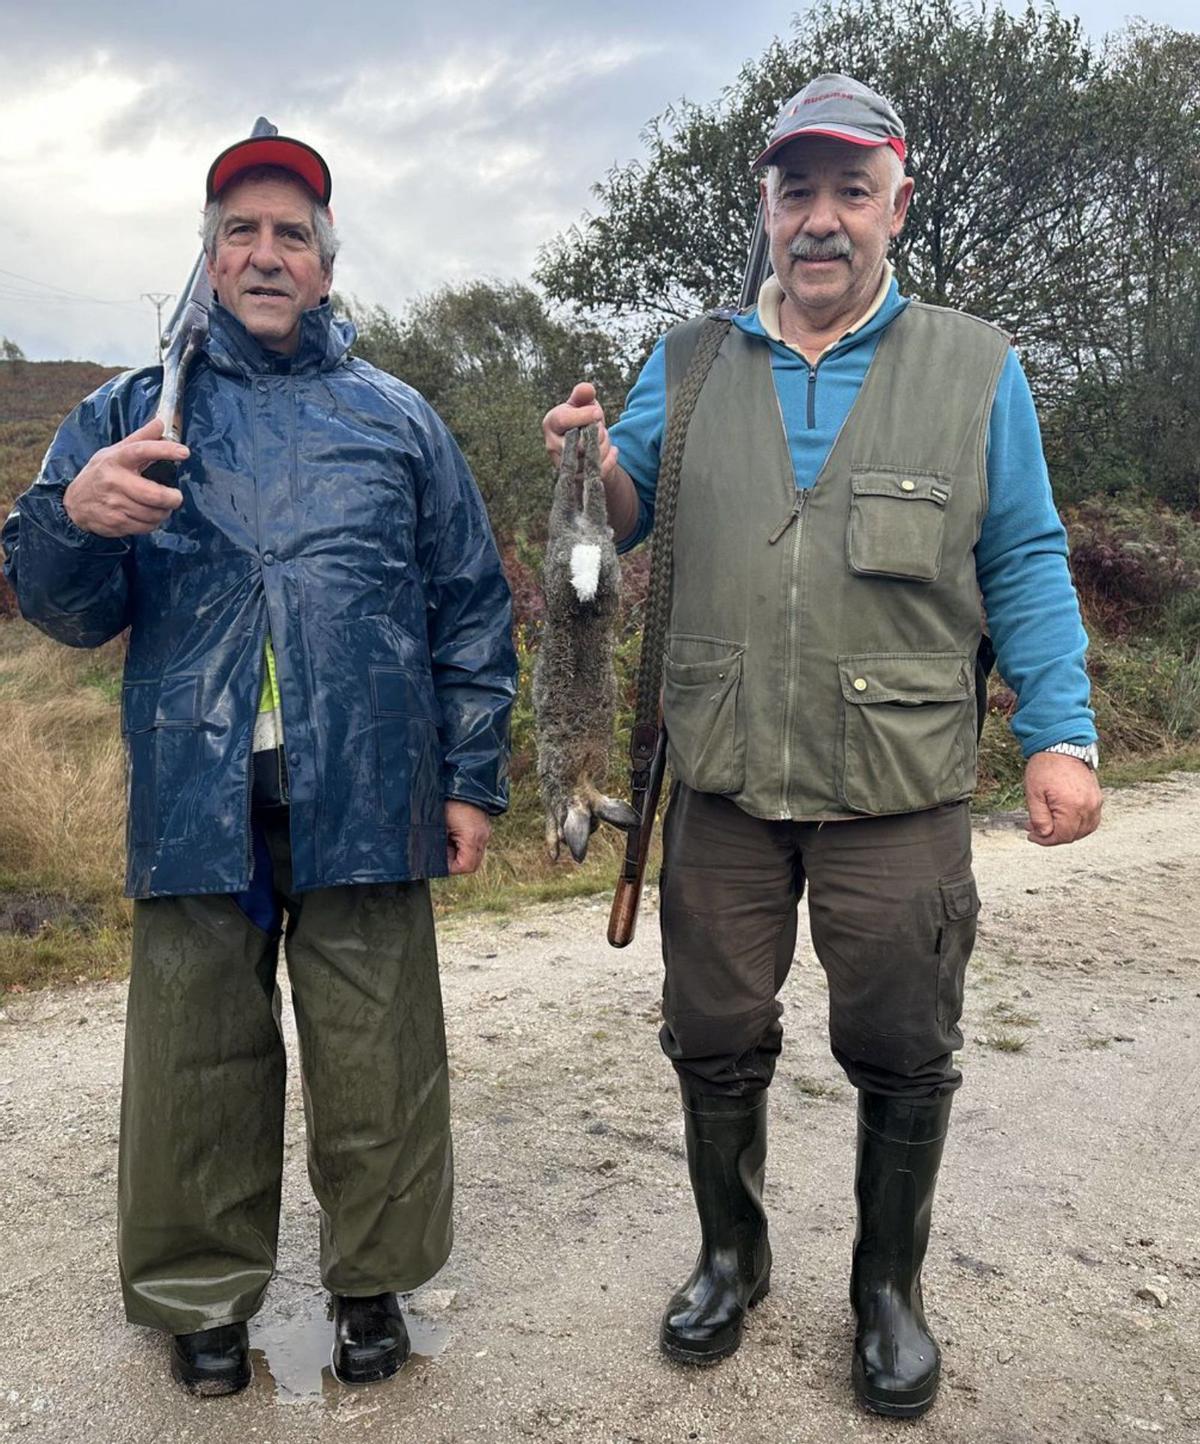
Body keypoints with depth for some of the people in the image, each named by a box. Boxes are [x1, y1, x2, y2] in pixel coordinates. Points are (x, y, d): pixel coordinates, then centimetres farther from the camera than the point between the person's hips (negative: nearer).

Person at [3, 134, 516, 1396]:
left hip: (363, 796, 0)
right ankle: (203, 1294, 28)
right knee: (199, 1062, 9)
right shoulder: (134, 410, 12)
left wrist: (472, 776, 4)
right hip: (195, 795, 1)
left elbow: (471, 610, 10)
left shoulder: (396, 418, 11)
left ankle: (371, 1279, 27)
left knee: (375, 1060, 6)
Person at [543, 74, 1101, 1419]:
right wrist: (590, 465, -14)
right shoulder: (688, 367, 9)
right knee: (715, 1041, 12)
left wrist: (1060, 733, -6)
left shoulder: (973, 368, 4)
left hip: (899, 794, -1)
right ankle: (730, 1256, 37)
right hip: (723, 787, 2)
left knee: (901, 1057, 10)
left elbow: (1025, 567, 4)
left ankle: (888, 1286, 34)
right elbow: (624, 523, 9)